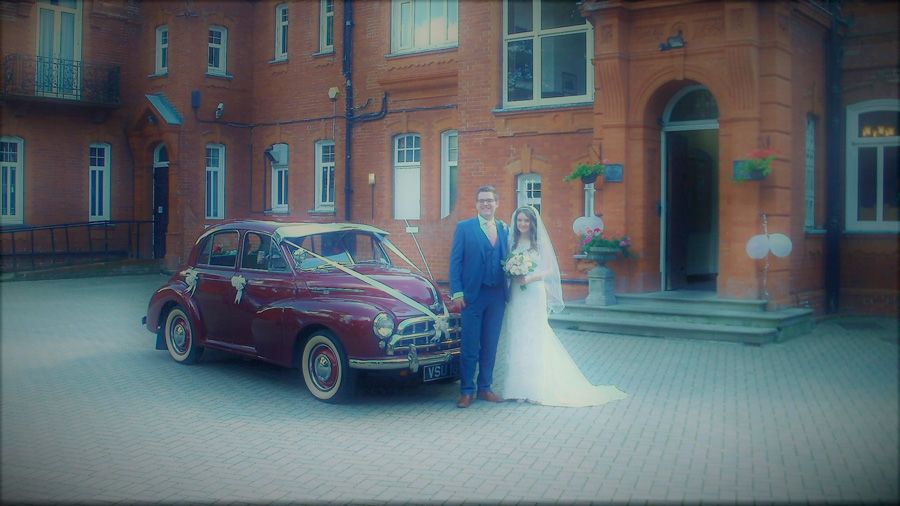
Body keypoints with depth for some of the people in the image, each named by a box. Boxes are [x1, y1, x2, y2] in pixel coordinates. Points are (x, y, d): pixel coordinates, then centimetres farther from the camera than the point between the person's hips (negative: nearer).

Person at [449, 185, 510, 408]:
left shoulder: (504, 229, 11)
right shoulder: (464, 227, 1)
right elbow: (455, 261, -3)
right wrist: (457, 292, -10)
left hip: (497, 295, 4)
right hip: (473, 294, -4)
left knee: (490, 345, 11)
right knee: (470, 346, 1)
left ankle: (485, 388, 22)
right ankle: (466, 391, 10)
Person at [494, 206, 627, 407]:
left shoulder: (540, 242, -1)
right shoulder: (511, 242, 9)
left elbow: (550, 270, -4)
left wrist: (530, 278, -17)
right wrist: (512, 275, -8)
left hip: (534, 295, -3)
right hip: (515, 296, 3)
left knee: (534, 338, -1)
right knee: (515, 337, 2)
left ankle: (534, 386, 5)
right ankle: (517, 383, 9)